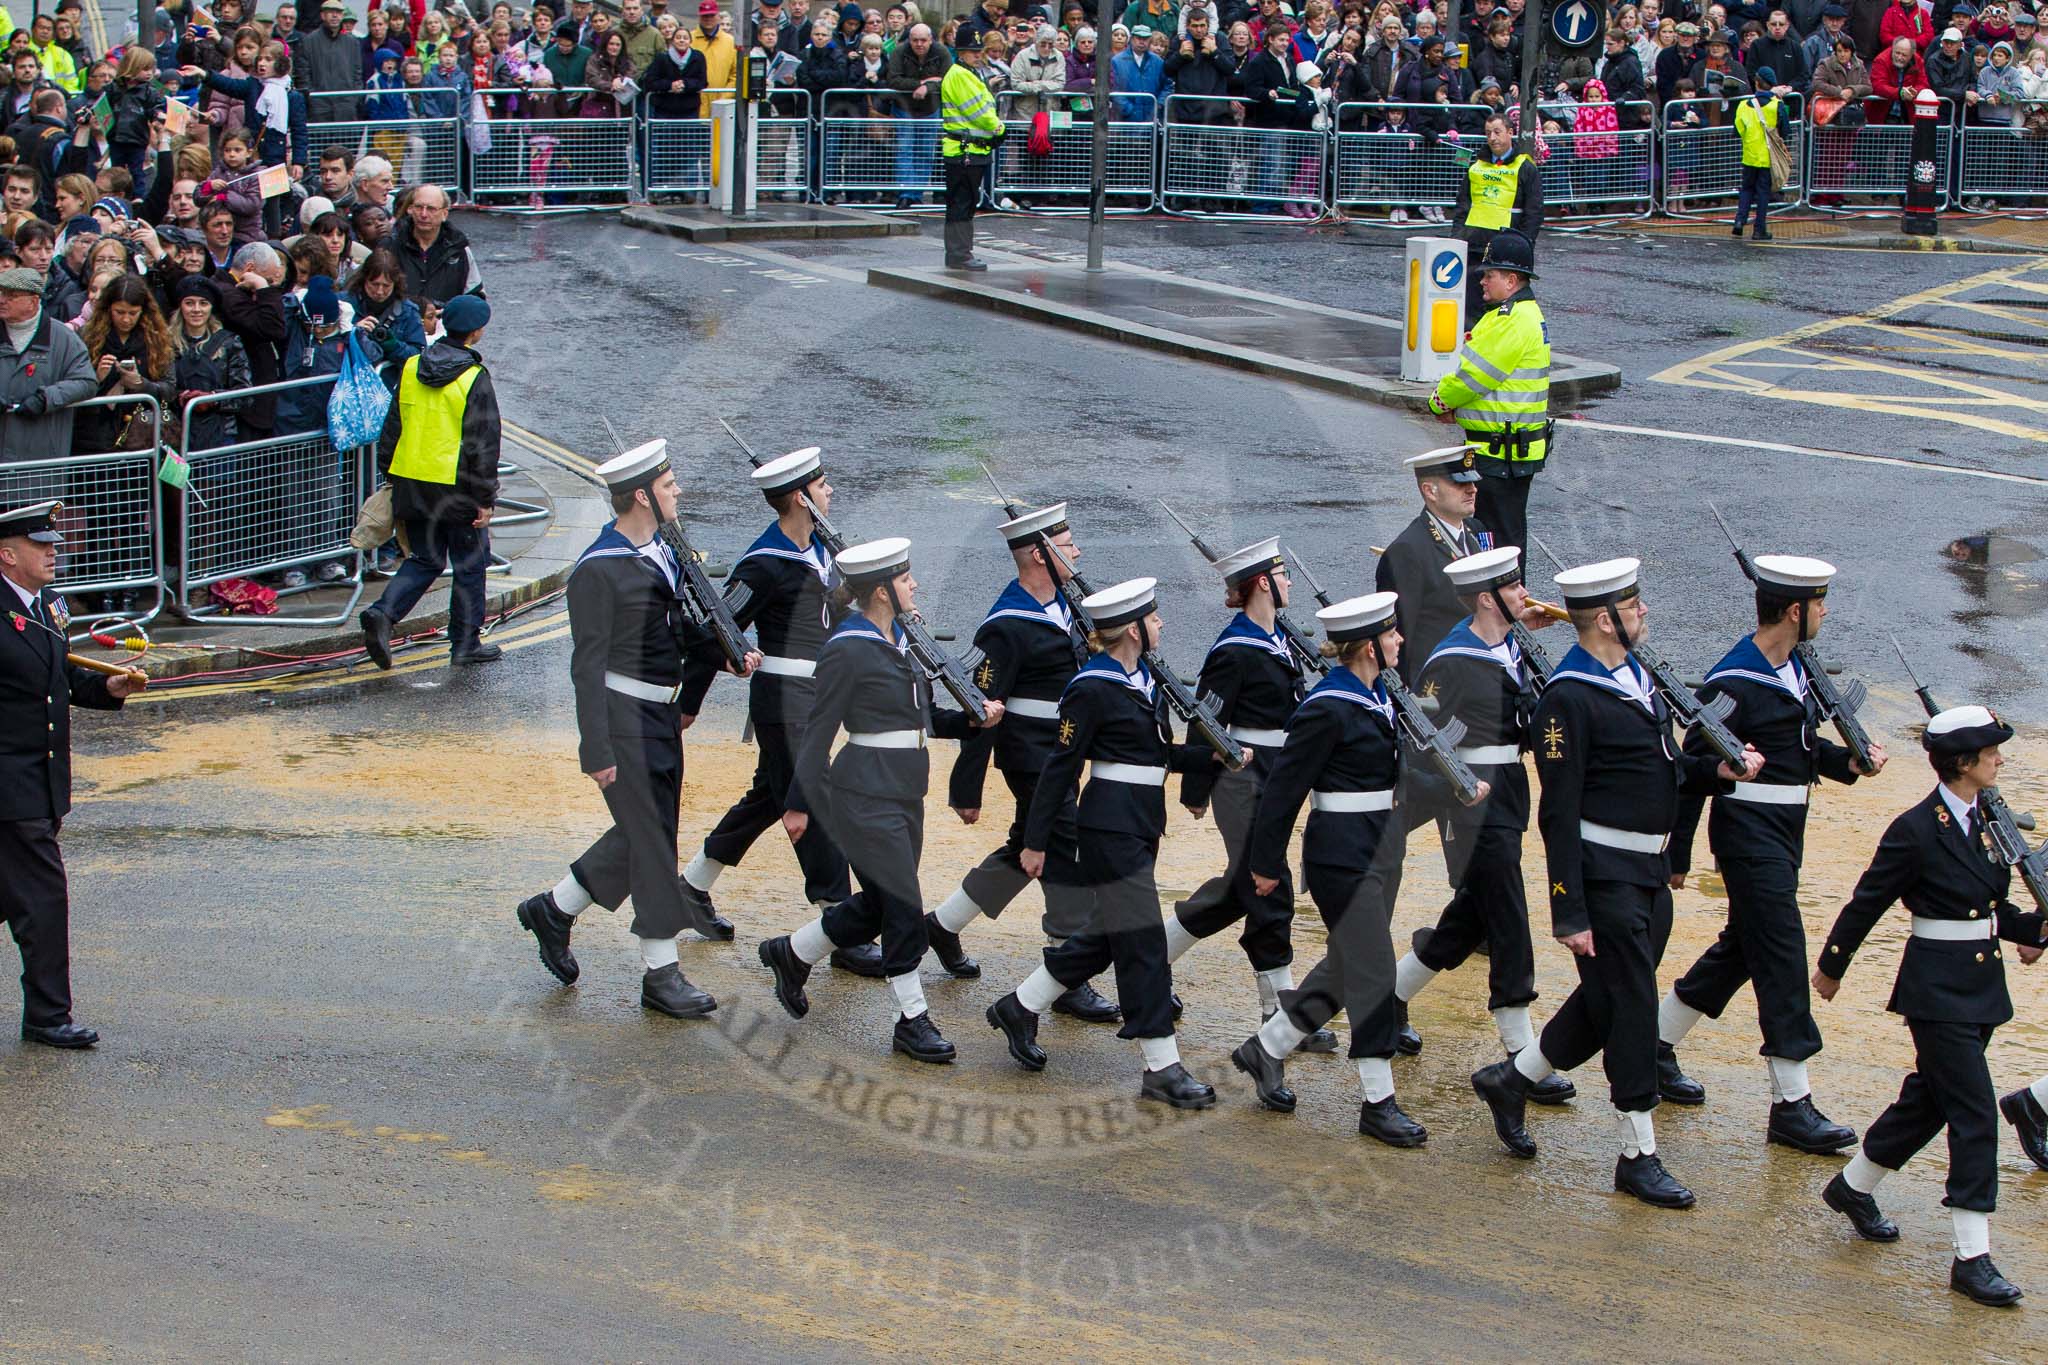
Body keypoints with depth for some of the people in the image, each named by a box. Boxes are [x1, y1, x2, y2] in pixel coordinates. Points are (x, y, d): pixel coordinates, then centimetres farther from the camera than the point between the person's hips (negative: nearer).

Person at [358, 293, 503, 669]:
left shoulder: (411, 368, 4)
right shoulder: (474, 378, -13)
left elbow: (392, 426, 10)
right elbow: (484, 444, -14)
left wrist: (389, 475, 19)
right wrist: (485, 498, -10)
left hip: (412, 485, 5)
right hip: (456, 488, -5)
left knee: (424, 560, 16)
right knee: (469, 565, 10)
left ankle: (383, 613, -6)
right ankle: (466, 644, 16)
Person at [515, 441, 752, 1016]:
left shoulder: (663, 552, 9)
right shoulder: (598, 571, -18)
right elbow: (587, 665, -17)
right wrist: (596, 751, -18)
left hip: (662, 715, 9)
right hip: (624, 716, -9)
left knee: (645, 833, 16)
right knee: (650, 838, -4)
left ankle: (554, 910, 33)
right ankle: (661, 974, 4)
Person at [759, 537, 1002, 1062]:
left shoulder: (898, 639, 11)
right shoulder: (848, 650, -15)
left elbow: (923, 715, 17)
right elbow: (819, 731, -11)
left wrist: (972, 719, 0)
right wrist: (800, 803, -8)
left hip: (904, 792, 9)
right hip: (866, 796, -9)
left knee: (878, 905, 15)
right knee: (903, 908, -4)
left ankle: (791, 954, 35)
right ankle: (912, 1020, 7)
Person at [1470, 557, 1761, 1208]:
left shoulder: (1635, 675, 11)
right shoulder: (1569, 697, -18)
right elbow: (1559, 813, -18)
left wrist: (1717, 769, 1)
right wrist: (1570, 914, -19)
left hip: (1649, 872, 9)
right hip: (1605, 876, -9)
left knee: (1609, 1003, 17)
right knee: (1629, 1008, -2)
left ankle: (1511, 1079, 35)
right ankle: (1638, 1156, 9)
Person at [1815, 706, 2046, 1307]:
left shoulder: (1987, 820, 8)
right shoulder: (1917, 830, -16)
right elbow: (1867, 903, -5)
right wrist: (1831, 967, 4)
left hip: (1983, 987, 8)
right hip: (1939, 991, -8)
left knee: (1929, 1100, 19)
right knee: (1974, 1116, -9)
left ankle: (1853, 1188, 39)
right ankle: (1972, 1257, -6)